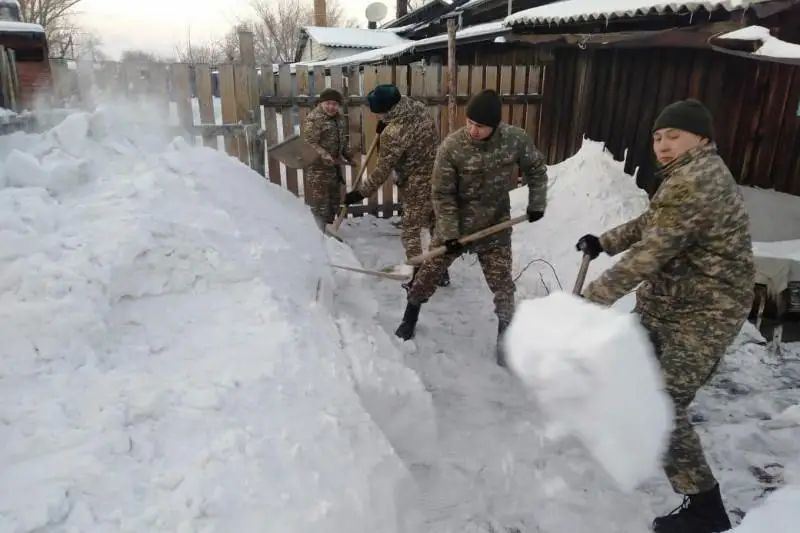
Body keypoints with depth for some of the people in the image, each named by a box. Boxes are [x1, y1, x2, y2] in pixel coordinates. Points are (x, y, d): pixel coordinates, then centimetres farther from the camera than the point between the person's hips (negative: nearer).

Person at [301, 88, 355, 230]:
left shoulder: (339, 118, 10)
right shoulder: (313, 118, -17)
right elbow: (309, 143, -24)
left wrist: (348, 154, 13)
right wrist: (324, 156, -35)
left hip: (334, 165, 9)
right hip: (317, 167, -9)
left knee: (334, 201, 17)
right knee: (319, 202, -7)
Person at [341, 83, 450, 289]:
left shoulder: (392, 134, -26)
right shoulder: (420, 107, -4)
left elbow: (382, 171, -19)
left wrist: (360, 192, -8)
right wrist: (386, 124, 6)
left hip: (417, 188, -8)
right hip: (439, 180, 8)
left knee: (410, 232, 9)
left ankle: (419, 277, 16)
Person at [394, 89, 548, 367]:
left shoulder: (516, 139, -15)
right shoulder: (451, 146, -21)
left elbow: (536, 169, 5)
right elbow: (442, 194, -15)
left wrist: (537, 203, 4)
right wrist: (449, 233, -19)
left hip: (496, 227, 1)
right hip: (454, 225, -1)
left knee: (503, 286, 3)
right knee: (428, 272, 11)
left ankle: (504, 338, 24)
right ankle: (410, 318, 36)